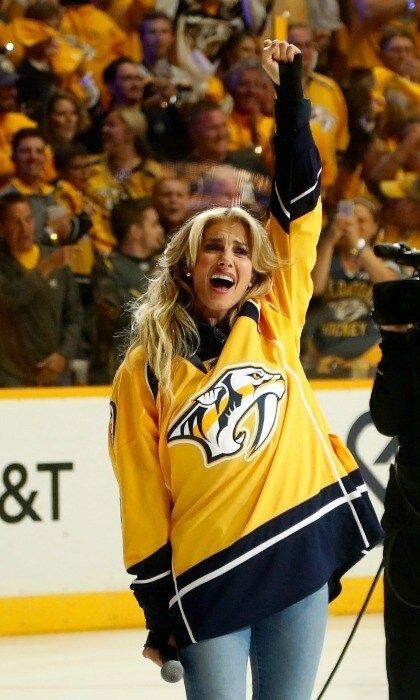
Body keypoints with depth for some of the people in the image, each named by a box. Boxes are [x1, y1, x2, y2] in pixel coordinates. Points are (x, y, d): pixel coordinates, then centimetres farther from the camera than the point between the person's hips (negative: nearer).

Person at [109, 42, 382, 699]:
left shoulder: (273, 323, 6)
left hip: (302, 549, 2)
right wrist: (157, 612, 1)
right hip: (207, 574, -2)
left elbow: (299, 199, 4)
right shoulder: (144, 373, 1)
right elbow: (142, 497, 2)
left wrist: (290, 90, 0)